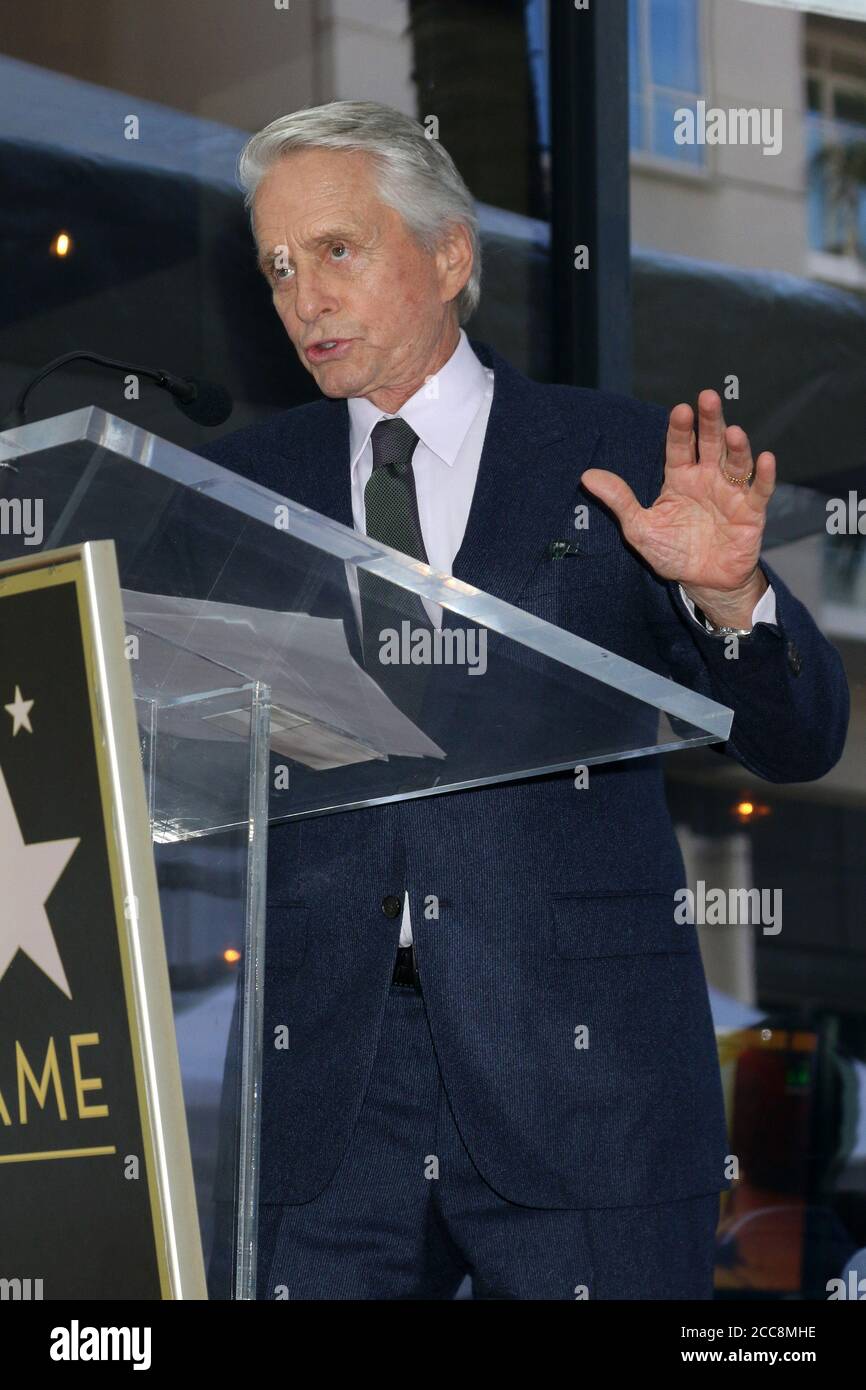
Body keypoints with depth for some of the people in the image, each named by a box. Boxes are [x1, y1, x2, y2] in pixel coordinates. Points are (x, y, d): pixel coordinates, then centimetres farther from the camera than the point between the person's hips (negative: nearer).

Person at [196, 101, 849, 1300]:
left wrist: (726, 595, -18)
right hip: (324, 1075, 2)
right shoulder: (246, 483, 11)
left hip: (578, 1067, -2)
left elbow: (798, 740, 1)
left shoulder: (624, 465, 3)